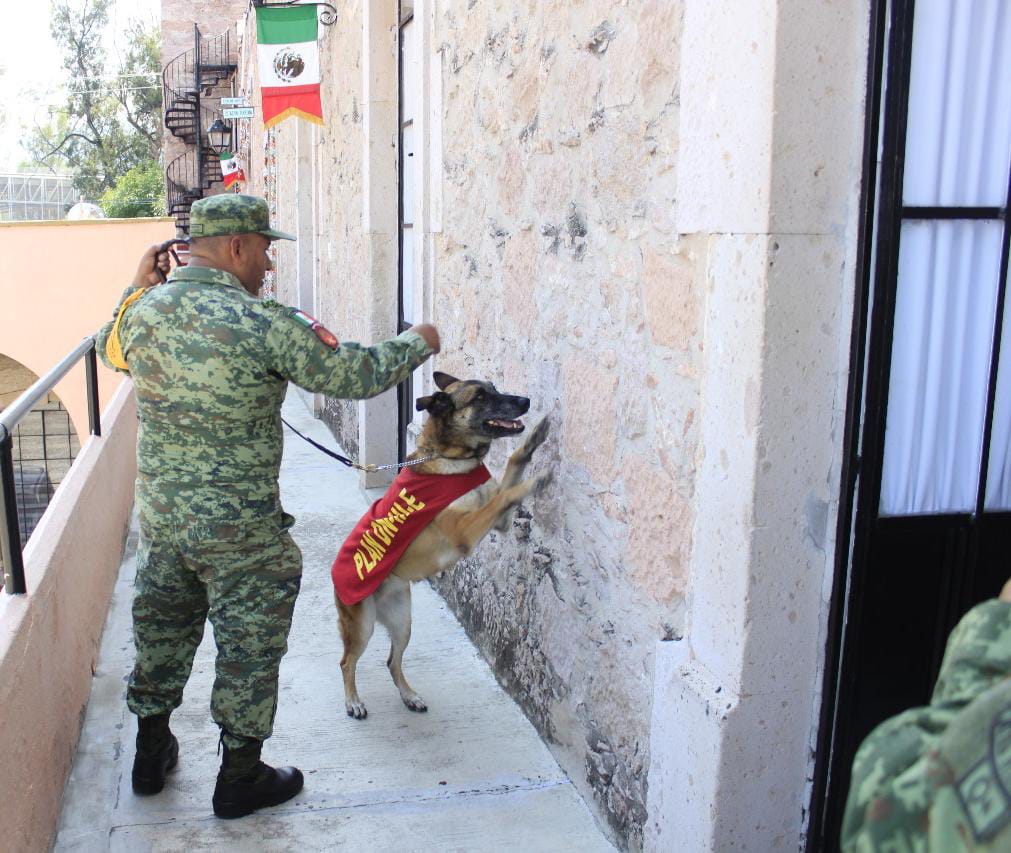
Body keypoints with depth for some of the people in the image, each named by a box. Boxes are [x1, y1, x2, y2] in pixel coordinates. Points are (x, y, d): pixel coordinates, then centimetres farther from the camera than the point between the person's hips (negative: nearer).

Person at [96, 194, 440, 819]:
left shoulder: (142, 310, -2)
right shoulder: (265, 324, -21)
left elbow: (110, 348, 21)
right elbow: (357, 374, -14)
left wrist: (137, 288, 25)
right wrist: (418, 343, 2)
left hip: (160, 515, 7)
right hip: (239, 529, -6)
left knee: (163, 630, 24)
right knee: (249, 648, 10)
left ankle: (152, 752, 41)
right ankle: (241, 777, 25)